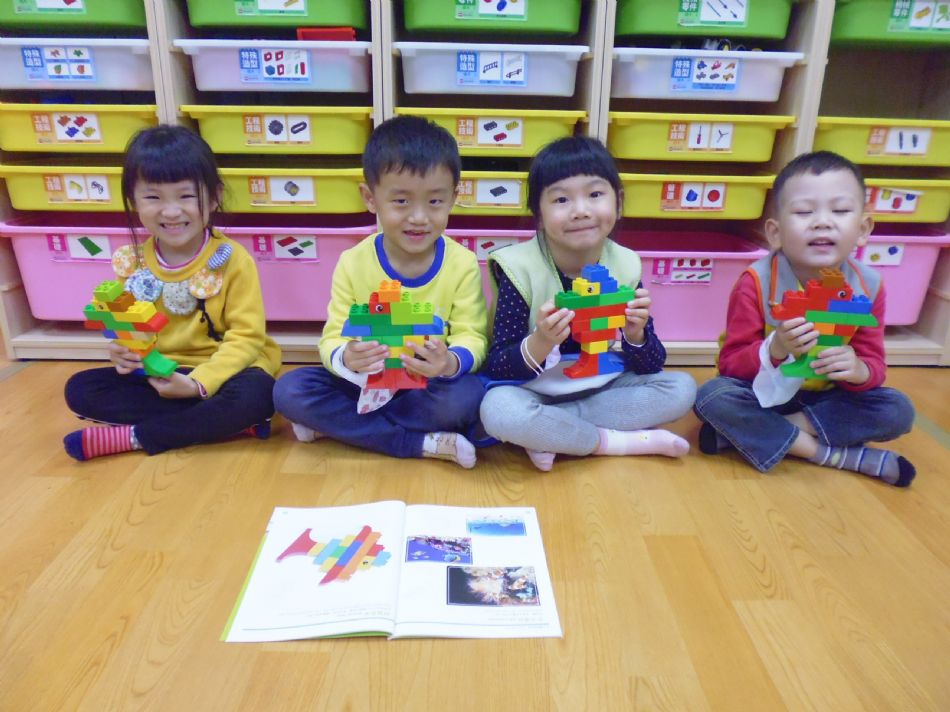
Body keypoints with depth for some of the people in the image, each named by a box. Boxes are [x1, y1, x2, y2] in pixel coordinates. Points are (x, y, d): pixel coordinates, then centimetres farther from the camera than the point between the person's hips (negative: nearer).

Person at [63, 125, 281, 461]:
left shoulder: (232, 259, -14)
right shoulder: (130, 262, 0)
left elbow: (246, 337, -16)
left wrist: (198, 383, -26)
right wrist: (123, 351, -14)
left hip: (222, 370, -4)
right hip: (160, 373, 5)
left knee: (254, 396, -35)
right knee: (79, 389, -13)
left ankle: (132, 437, -17)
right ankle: (220, 421, -19)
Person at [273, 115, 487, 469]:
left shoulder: (462, 264, -10)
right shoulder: (353, 263, -8)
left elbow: (472, 339, -13)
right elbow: (333, 339, -9)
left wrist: (451, 361, -39)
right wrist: (345, 358, -35)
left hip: (430, 386, -1)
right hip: (368, 383, 2)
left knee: (467, 396, -34)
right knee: (289, 391, -21)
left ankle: (339, 424, -15)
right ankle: (424, 443, -20)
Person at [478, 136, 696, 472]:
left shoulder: (624, 266, -7)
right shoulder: (521, 269, -16)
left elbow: (650, 367, -2)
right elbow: (496, 369, -17)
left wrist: (636, 335, -24)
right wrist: (540, 344, -36)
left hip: (601, 389, 5)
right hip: (536, 393, -4)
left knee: (682, 388, -11)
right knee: (498, 408, -35)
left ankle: (548, 435, -17)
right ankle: (618, 441, -14)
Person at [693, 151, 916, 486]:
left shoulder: (867, 286, -9)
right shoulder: (756, 283, -19)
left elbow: (874, 364, -3)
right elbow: (731, 364, -17)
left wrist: (858, 370, -29)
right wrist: (774, 350, -38)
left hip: (826, 397, 4)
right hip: (763, 391, -3)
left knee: (898, 411, -17)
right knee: (712, 396, -31)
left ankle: (747, 433, -20)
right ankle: (835, 455, -20)